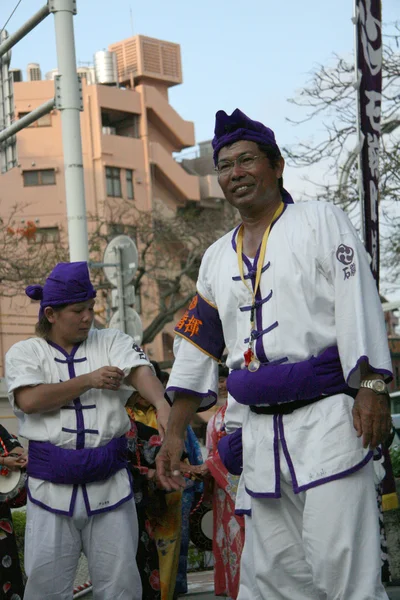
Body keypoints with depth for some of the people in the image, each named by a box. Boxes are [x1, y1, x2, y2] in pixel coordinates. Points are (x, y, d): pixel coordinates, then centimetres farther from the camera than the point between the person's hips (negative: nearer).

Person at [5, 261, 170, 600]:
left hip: (110, 483, 1)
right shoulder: (25, 352, 6)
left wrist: (162, 405, -32)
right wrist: (89, 380, -9)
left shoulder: (111, 343, 8)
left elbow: (140, 371, -11)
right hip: (52, 486, -1)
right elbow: (29, 400, -12)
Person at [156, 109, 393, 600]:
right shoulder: (216, 258, 18)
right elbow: (195, 349, 17)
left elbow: (358, 305, -8)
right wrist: (174, 432, 11)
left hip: (327, 419, -5)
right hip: (260, 432, 5)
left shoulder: (320, 221, 3)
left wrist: (371, 387, -19)